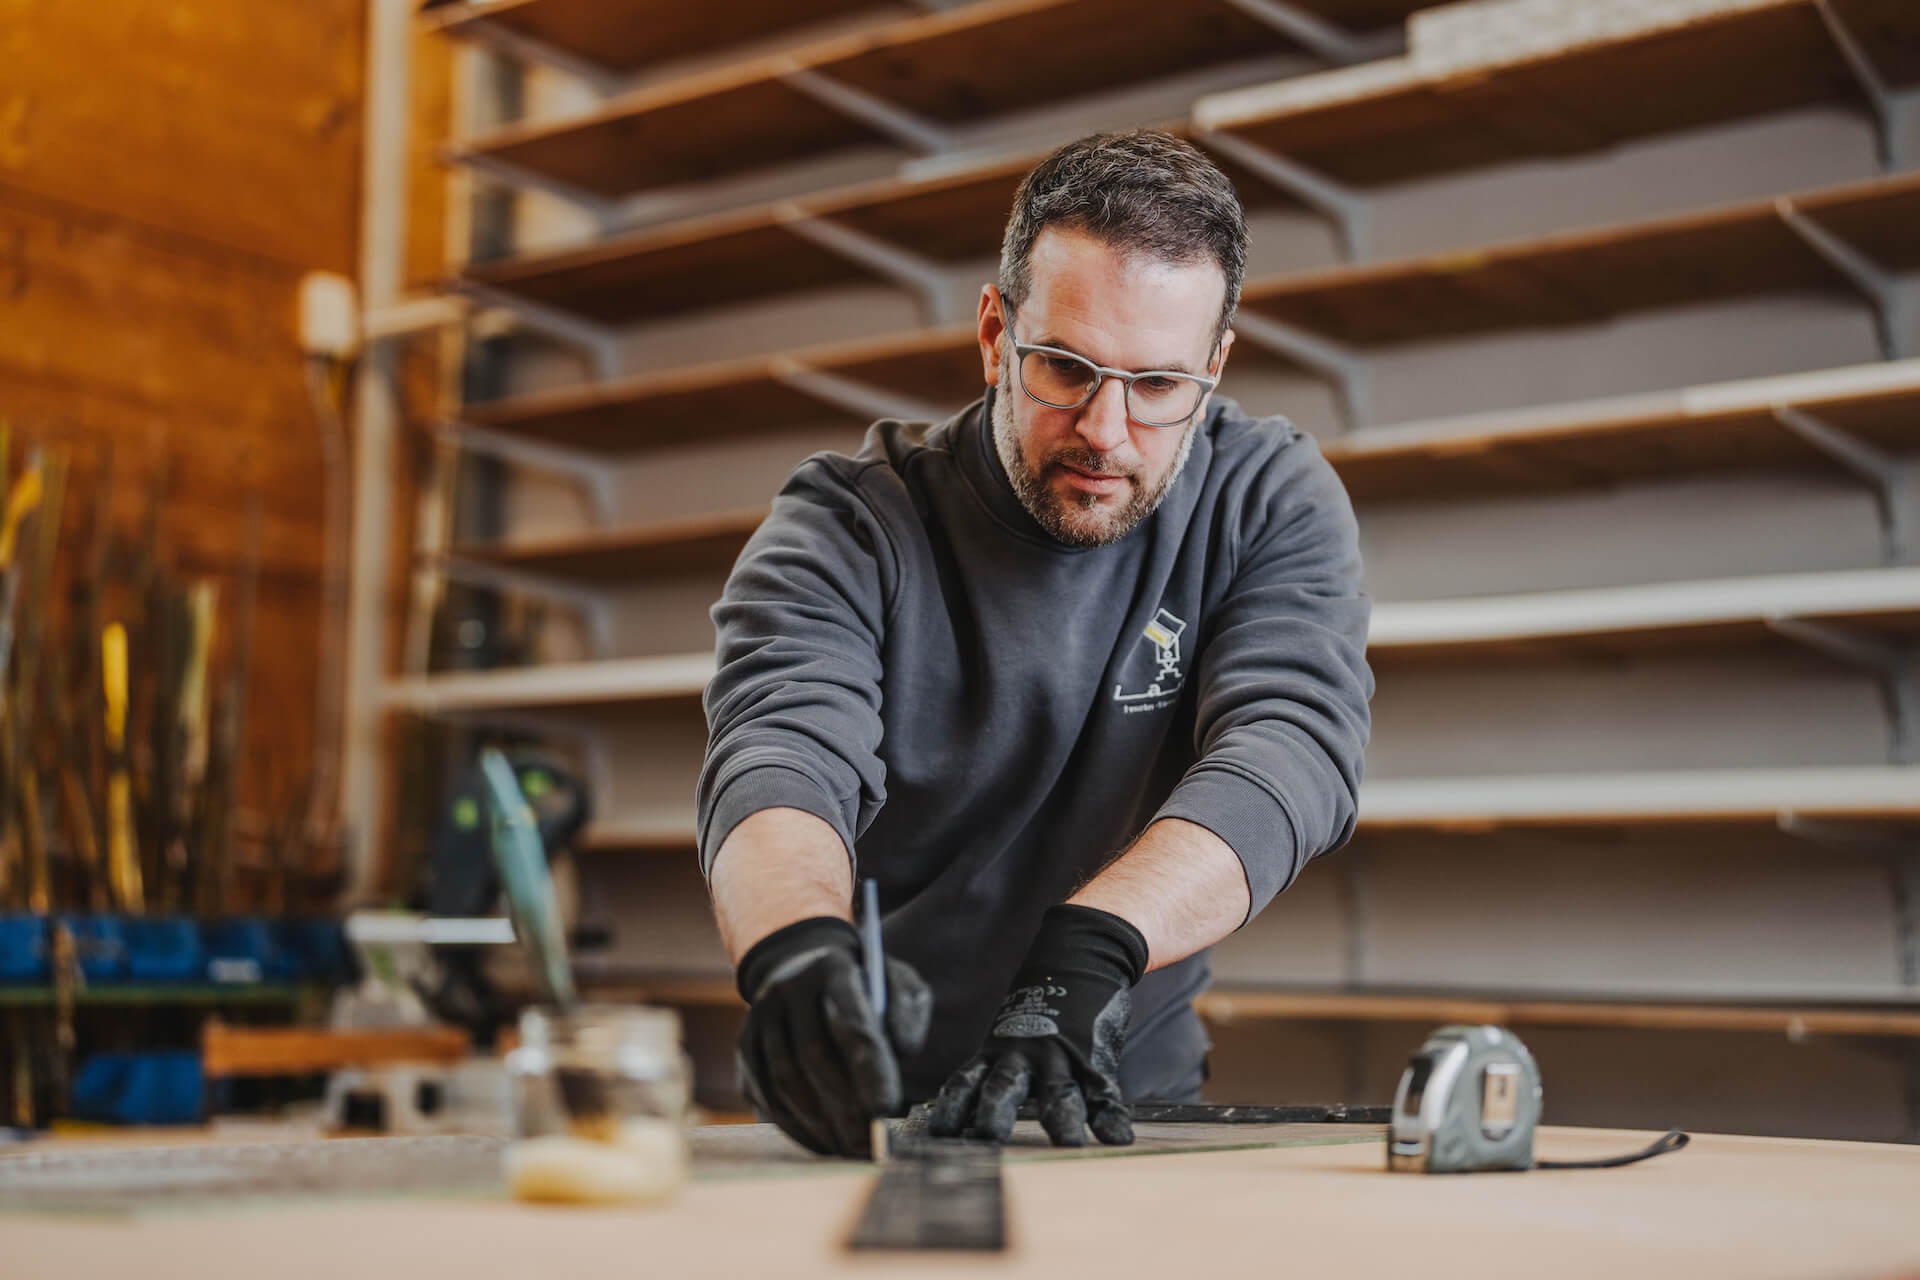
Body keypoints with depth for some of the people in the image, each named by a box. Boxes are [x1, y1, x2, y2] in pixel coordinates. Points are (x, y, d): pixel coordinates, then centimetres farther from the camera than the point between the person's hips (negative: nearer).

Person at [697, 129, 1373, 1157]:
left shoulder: (1274, 503, -4)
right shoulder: (848, 528, -8)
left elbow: (1289, 748, -19)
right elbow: (781, 755, -24)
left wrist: (1088, 947, -37)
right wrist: (799, 945, -47)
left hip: (1128, 1112, -1)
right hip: (872, 1115, 1)